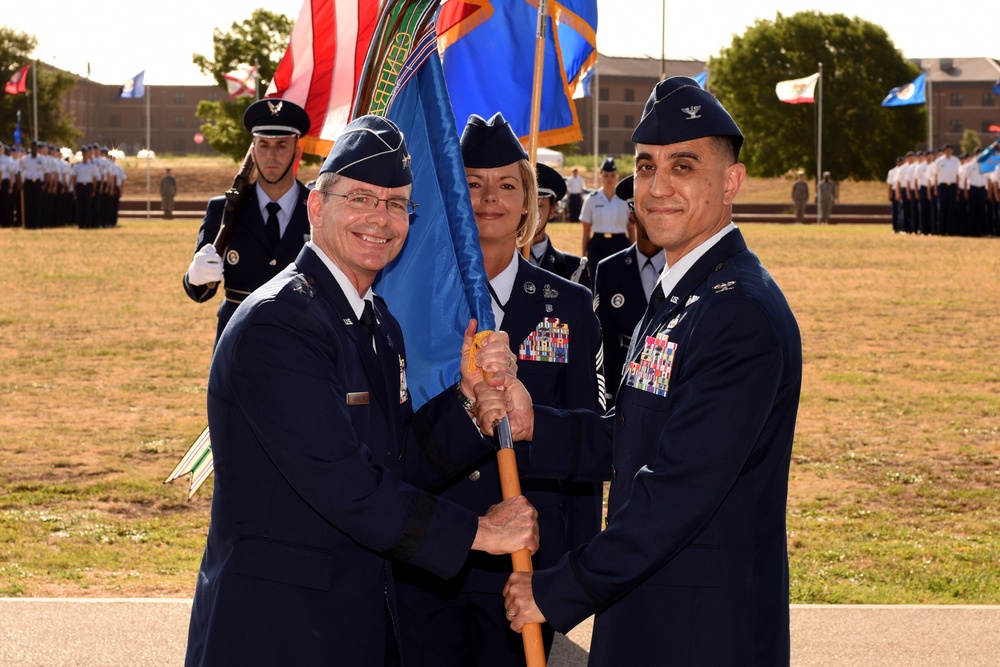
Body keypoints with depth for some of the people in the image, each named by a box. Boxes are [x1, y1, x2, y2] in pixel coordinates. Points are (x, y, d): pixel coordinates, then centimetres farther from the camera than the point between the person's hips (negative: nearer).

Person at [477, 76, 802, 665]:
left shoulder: (743, 314, -20)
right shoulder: (677, 294, 12)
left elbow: (681, 489, -24)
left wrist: (557, 593, -19)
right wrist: (533, 425, -3)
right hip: (643, 613, 9)